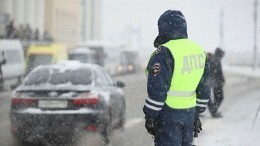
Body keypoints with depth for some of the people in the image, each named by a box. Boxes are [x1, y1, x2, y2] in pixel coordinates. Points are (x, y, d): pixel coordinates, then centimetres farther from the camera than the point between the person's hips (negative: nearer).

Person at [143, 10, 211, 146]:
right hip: (189, 113, 7)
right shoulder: (199, 51, 9)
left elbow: (157, 89, -18)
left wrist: (150, 116, -10)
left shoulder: (164, 53, -15)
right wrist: (197, 113, 22)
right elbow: (204, 88, 15)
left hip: (168, 114, -7)